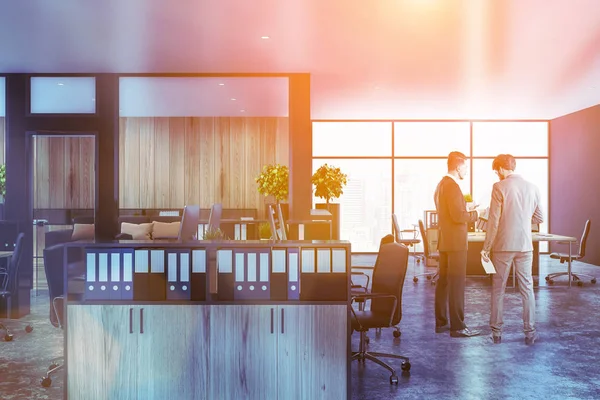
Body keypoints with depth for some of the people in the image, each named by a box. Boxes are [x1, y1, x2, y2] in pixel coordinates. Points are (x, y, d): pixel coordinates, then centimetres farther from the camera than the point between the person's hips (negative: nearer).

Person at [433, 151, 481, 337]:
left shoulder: (441, 184, 15)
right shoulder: (452, 186, -15)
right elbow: (458, 216, -22)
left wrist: (466, 210, 14)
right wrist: (476, 214, -7)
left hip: (444, 241, 10)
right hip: (455, 242, -10)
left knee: (443, 282, 12)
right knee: (457, 283, -5)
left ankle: (441, 322, 19)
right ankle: (457, 326, 0)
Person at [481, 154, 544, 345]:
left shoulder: (499, 187, -9)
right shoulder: (532, 187, 4)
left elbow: (493, 220, -12)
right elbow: (539, 218, 11)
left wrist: (486, 248, -6)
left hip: (503, 245, -3)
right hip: (525, 245, 3)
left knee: (498, 289, 7)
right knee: (527, 289, 11)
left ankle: (496, 332, 14)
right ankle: (530, 332, 15)